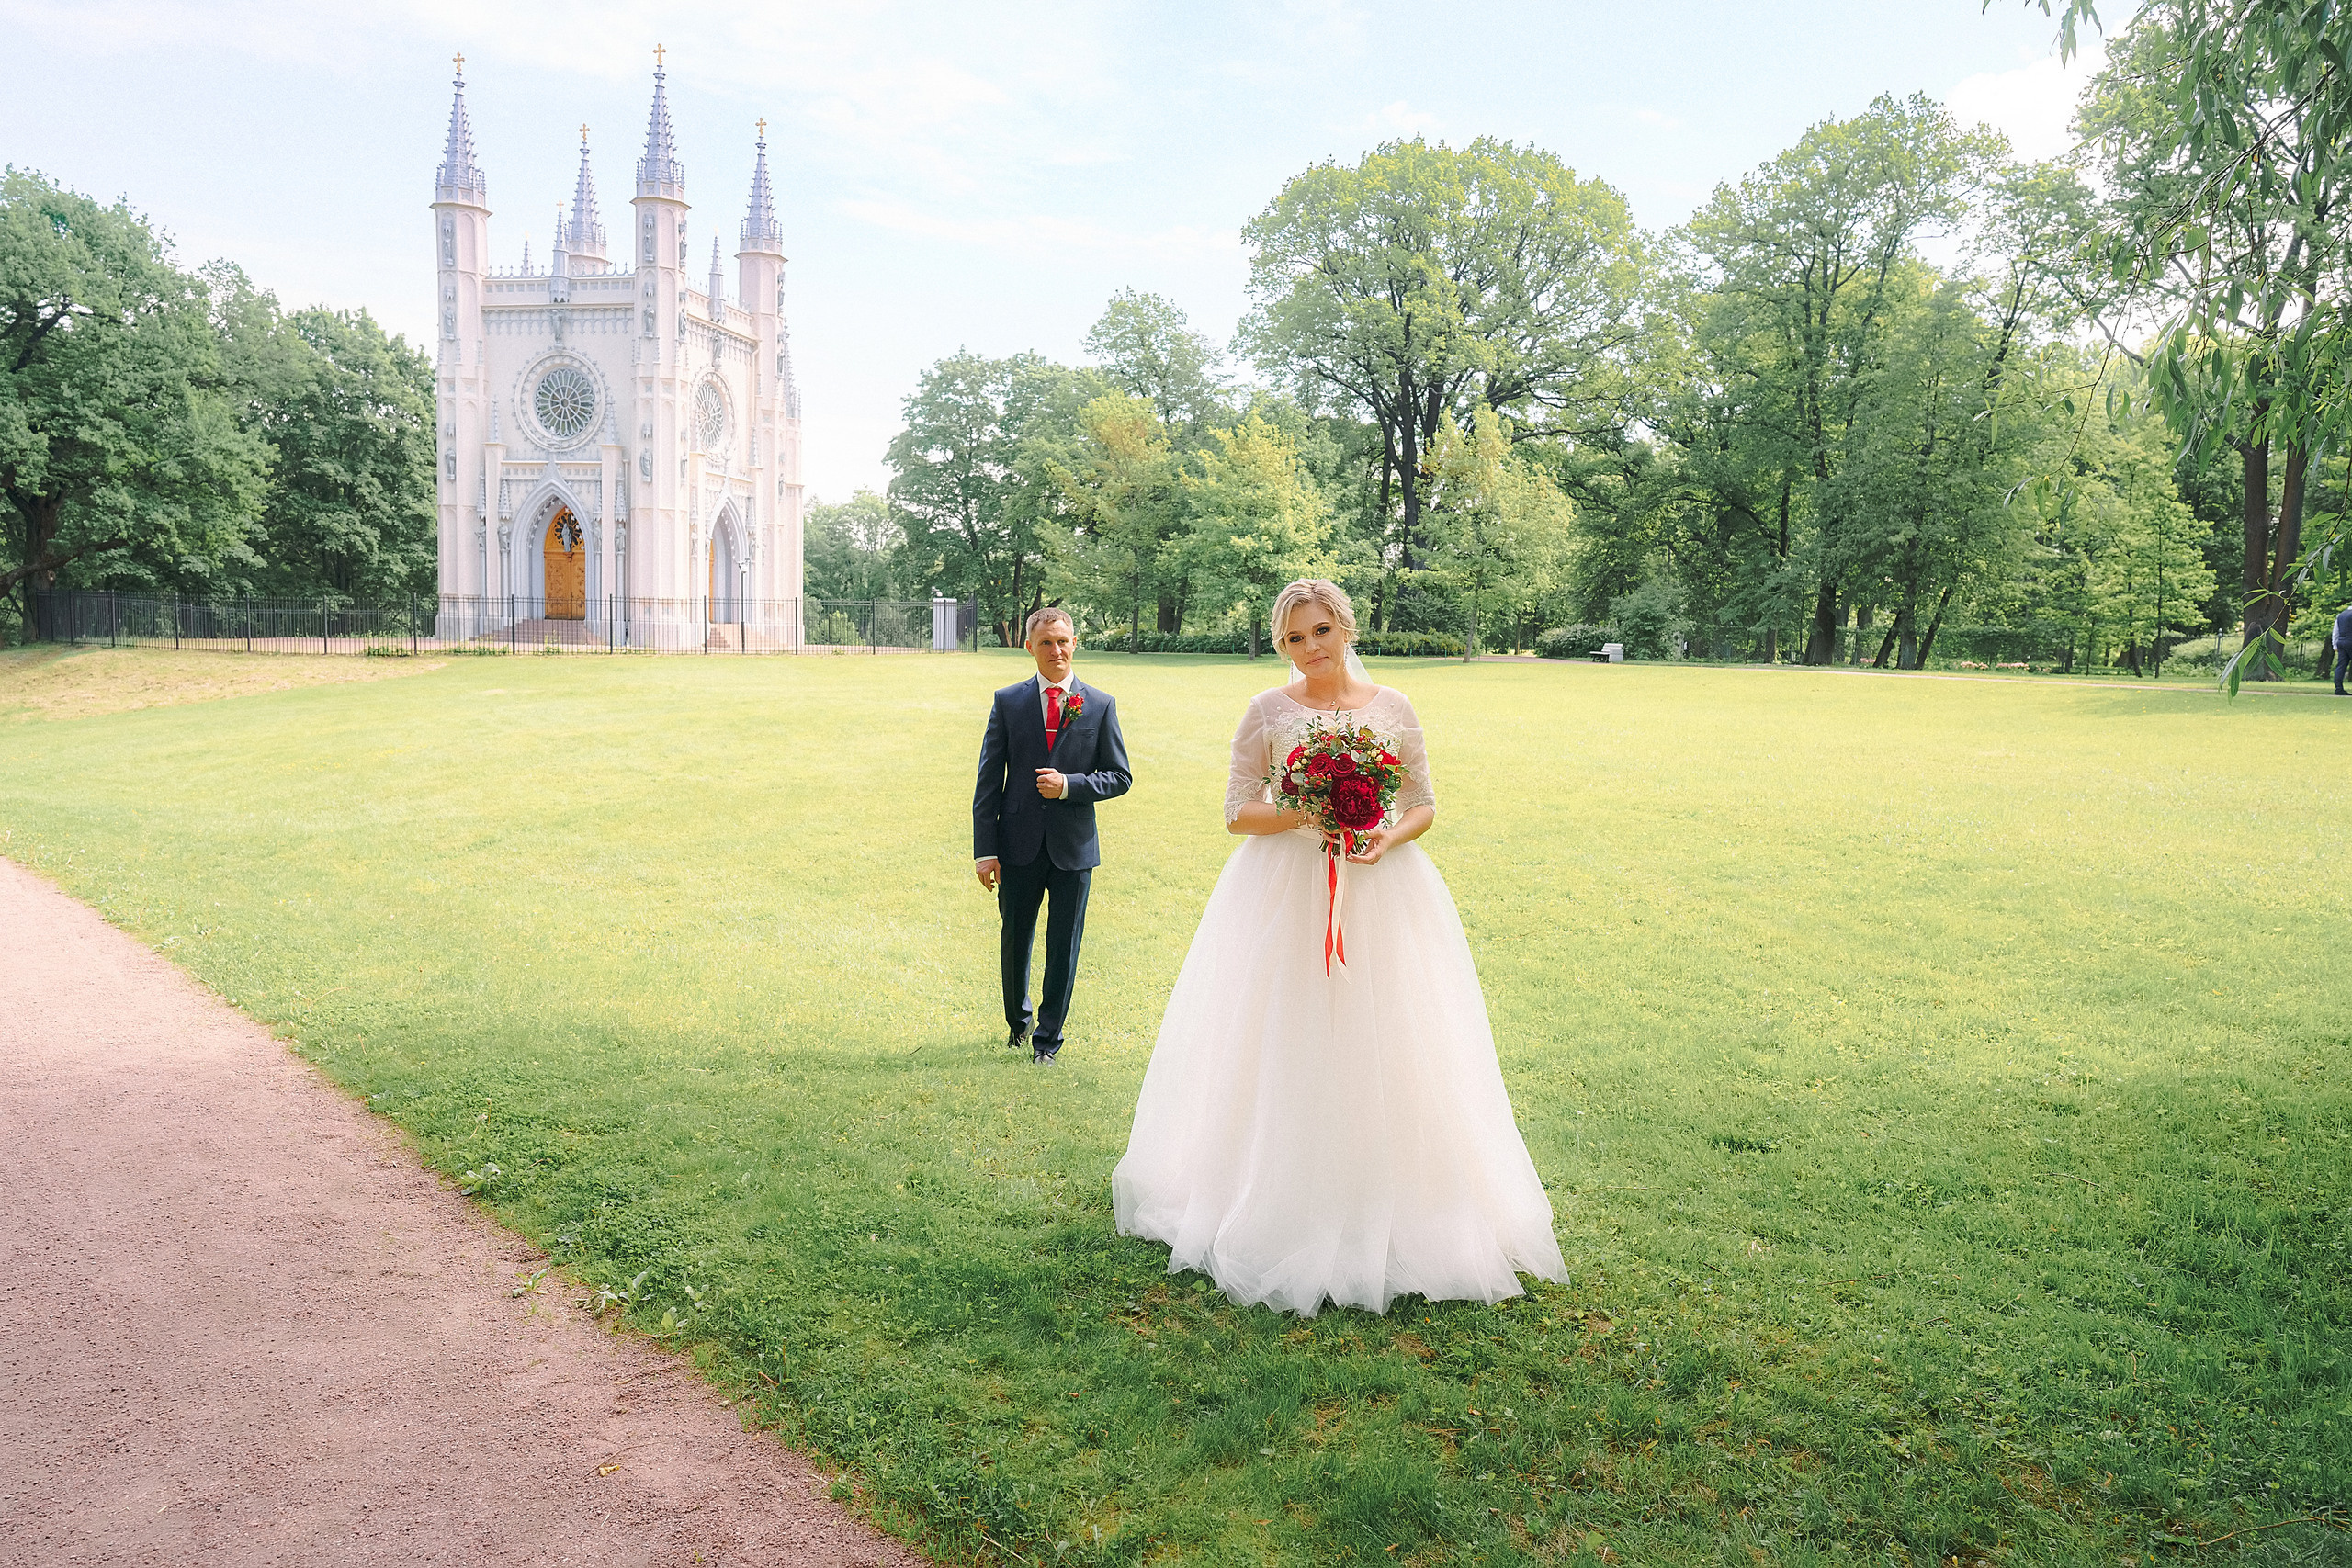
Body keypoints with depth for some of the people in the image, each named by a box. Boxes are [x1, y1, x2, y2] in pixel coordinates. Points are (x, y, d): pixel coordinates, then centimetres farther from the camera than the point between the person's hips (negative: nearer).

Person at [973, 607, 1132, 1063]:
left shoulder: (1101, 705, 1)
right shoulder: (1008, 701, 1)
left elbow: (1119, 777, 2)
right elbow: (989, 780, -1)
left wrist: (1068, 785, -15)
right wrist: (985, 849, -6)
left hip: (1074, 847, 0)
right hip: (1019, 844, 1)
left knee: (1064, 945, 6)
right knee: (1015, 940, 13)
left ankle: (1048, 1034, 24)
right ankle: (1018, 1020, 38)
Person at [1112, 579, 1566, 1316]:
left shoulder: (1392, 708, 5)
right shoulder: (1268, 712, 1)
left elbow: (1424, 805, 9)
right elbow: (1238, 812, 0)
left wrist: (1390, 836, -11)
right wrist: (1302, 814, -16)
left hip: (1382, 893, 1)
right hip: (1284, 894, -1)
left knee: (1383, 1051, 3)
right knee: (1286, 1050, 1)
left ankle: (1388, 1210, 17)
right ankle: (1284, 1205, 13)